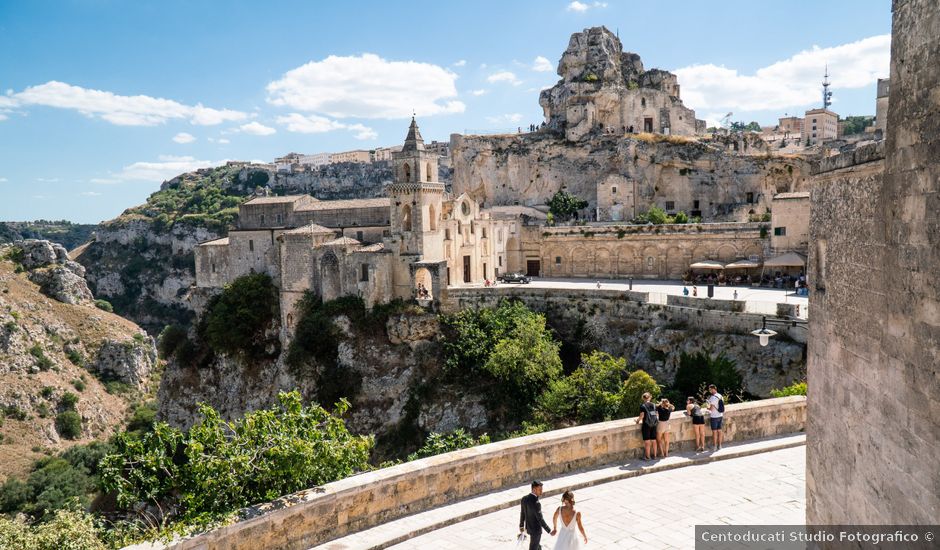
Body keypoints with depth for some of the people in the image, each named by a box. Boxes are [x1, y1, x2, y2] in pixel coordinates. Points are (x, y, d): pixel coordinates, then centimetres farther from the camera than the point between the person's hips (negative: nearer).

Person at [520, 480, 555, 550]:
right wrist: (549, 531, -19)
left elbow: (522, 513, 4)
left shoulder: (524, 498, -8)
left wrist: (521, 526, 17)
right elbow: (540, 519, -29)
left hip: (528, 527, 8)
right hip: (536, 529, -8)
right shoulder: (536, 503, -34)